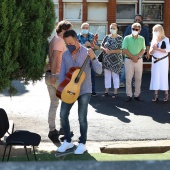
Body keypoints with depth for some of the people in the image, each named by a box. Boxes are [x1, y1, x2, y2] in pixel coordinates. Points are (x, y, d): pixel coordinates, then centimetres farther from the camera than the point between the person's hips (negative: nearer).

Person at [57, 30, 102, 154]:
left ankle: (82, 143, 10)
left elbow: (99, 71, -14)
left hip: (84, 91, -4)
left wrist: (93, 58, -29)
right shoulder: (65, 55, 3)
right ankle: (68, 141, 16)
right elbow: (62, 73, 7)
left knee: (82, 118, -6)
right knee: (63, 115, 0)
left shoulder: (87, 52, -9)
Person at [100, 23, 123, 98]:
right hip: (106, 60, 4)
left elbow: (121, 50, -11)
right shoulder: (107, 37, 8)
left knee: (115, 75, 1)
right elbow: (101, 46, 10)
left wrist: (111, 51, -19)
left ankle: (115, 92, 7)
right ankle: (106, 91, 15)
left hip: (116, 60, -4)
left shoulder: (120, 38, -4)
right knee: (107, 75, 8)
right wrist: (105, 49, -12)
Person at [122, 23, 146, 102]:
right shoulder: (127, 38, 0)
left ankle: (137, 95, 12)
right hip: (129, 60, -2)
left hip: (139, 60, 2)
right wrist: (132, 57, -14)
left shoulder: (141, 39, 7)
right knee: (128, 78, -2)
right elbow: (124, 50, -6)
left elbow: (143, 50, 4)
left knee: (138, 78, 5)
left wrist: (137, 56, -13)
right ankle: (129, 95, 3)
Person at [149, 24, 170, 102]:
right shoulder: (153, 40, 8)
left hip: (163, 61, -4)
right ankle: (156, 95, 3)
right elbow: (150, 52, 8)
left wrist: (157, 49, -18)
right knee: (155, 77, 1)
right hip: (155, 61, 4)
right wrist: (153, 49, -13)